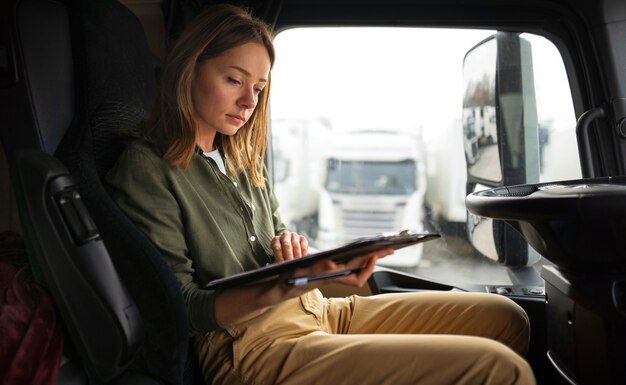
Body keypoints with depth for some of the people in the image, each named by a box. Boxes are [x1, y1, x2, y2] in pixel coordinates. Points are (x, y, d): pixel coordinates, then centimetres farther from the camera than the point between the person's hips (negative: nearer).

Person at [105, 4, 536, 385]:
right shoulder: (145, 169, -8)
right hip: (247, 344, -8)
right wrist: (282, 288, -29)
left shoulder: (242, 157, 16)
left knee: (505, 318, 2)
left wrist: (292, 248, -5)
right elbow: (183, 309, -13)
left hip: (316, 311, 8)